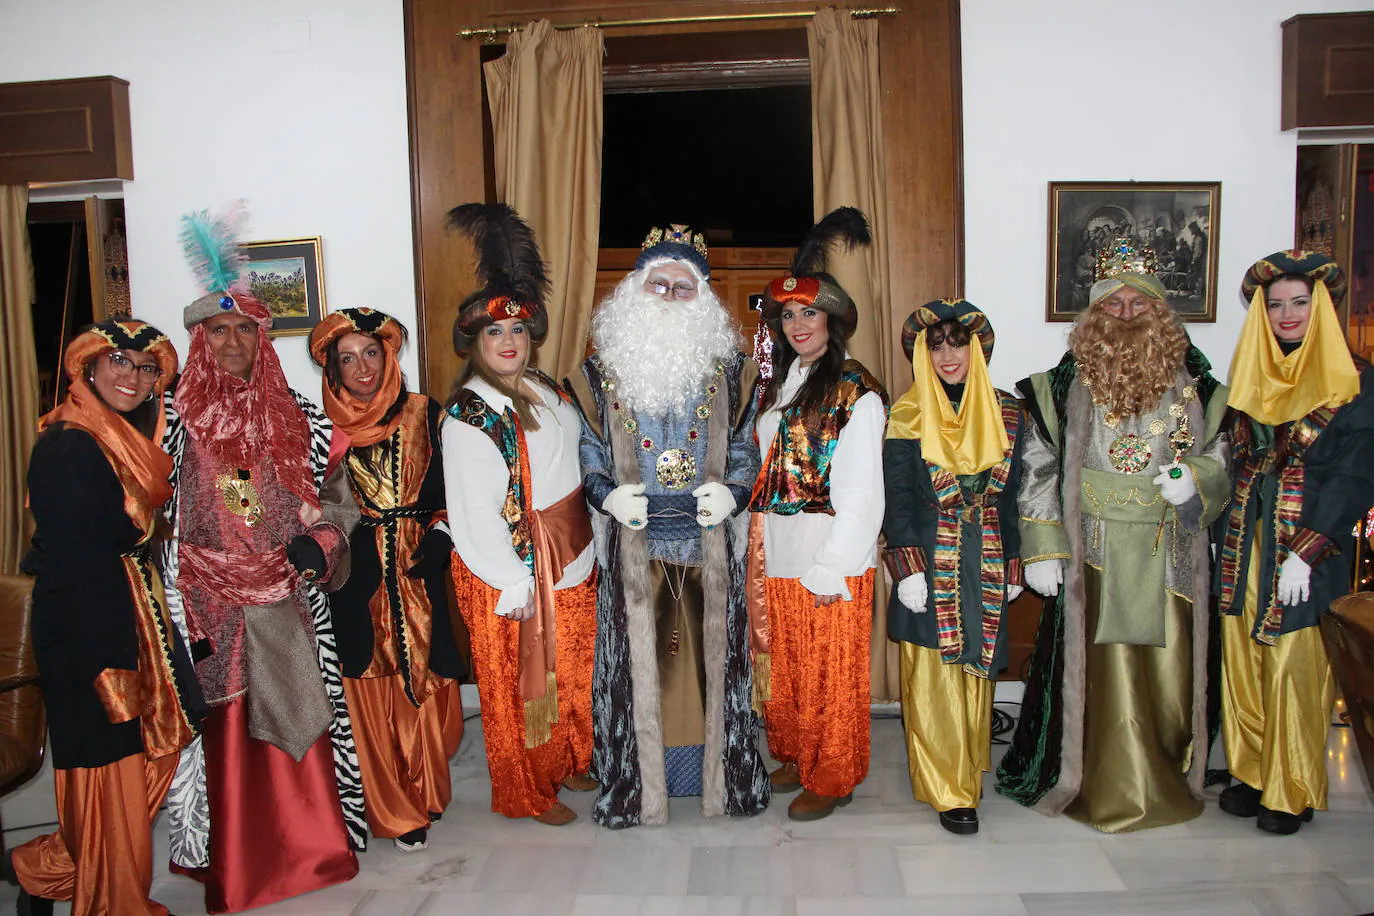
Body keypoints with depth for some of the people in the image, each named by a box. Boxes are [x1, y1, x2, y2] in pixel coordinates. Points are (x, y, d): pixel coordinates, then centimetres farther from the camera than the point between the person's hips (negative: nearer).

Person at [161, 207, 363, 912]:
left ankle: (314, 846, 23)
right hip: (209, 608, -1)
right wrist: (181, 614, -7)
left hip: (290, 607, 2)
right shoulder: (174, 421, 1)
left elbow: (335, 497, 12)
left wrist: (319, 539, -10)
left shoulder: (299, 420, 7)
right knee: (224, 732, 2)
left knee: (300, 720, 6)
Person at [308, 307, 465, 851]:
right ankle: (394, 811, 15)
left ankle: (425, 792, 28)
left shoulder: (424, 414, 6)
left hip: (418, 572, 1)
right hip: (357, 579, -1)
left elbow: (450, 490, 7)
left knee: (425, 685, 6)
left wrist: (437, 540, -7)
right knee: (372, 694, 1)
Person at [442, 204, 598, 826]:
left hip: (570, 558, 7)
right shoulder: (468, 414, -16)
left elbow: (581, 451, 16)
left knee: (574, 670, 18)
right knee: (523, 682, 7)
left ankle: (569, 764, 39)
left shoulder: (543, 389, 7)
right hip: (516, 569, -7)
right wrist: (514, 586, -18)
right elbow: (475, 512, -18)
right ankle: (530, 792, 25)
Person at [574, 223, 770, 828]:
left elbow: (744, 445, 8)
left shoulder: (727, 365, 5)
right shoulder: (602, 367, 4)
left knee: (712, 650, 7)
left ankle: (721, 773, 23)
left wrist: (733, 491, -10)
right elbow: (588, 447, 7)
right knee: (639, 655, 3)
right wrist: (606, 494, -10)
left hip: (710, 537, 1)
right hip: (634, 540, 0)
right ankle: (640, 780, 18)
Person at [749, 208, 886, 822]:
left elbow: (860, 493, -14)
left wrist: (831, 569, -17)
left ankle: (831, 778, 21)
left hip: (829, 558, -7)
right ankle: (793, 755, 35)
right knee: (783, 662, 16)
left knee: (830, 671, 5)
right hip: (777, 552, 7)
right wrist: (758, 534, 10)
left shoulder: (856, 394, -11)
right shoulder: (780, 383, 12)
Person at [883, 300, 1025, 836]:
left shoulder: (1005, 414, 5)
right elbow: (897, 500, -6)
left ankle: (971, 770, 30)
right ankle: (949, 791, 10)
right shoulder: (907, 417, -4)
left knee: (976, 673, 12)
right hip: (930, 565, -3)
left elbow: (1011, 495, 10)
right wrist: (908, 569, -12)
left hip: (985, 565, 3)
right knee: (934, 679, -1)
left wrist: (1012, 565, 9)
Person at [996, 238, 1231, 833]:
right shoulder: (1065, 384, 3)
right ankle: (1108, 790, 15)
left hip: (1171, 559, 2)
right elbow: (1037, 470, 1)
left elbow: (1219, 462, 14)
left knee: (1169, 671, 5)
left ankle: (1169, 785, 25)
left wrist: (1195, 482, -10)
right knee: (1100, 669, 0)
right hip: (1092, 556, -2)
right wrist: (1041, 550, -6)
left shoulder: (1194, 385, 8)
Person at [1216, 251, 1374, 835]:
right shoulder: (1247, 373, 10)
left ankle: (1291, 791, 13)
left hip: (1308, 545, -5)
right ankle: (1251, 773, 23)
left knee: (1294, 665, -1)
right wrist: (1222, 532, 4)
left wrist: (1306, 552, -17)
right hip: (1243, 541, 5)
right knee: (1242, 660, 9)